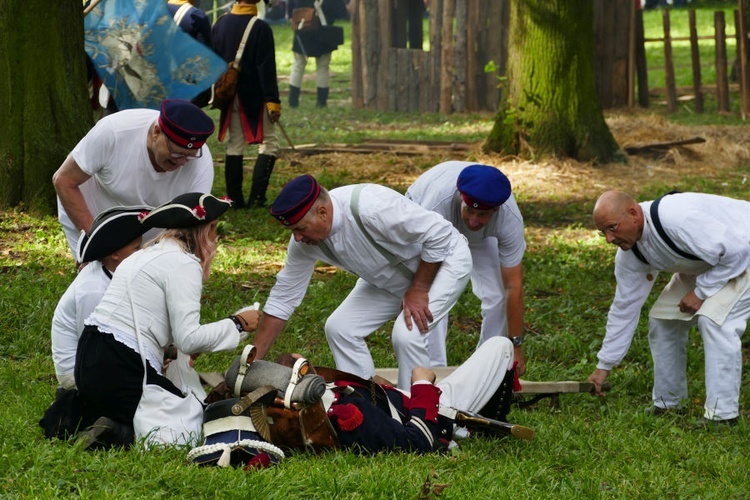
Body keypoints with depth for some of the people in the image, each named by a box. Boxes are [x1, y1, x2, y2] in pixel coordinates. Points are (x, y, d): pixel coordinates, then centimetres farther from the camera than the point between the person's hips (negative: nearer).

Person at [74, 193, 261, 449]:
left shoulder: (145, 255, 22)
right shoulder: (183, 264, -8)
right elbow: (189, 339, -13)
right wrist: (237, 324, -2)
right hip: (120, 369, -9)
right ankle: (121, 433, -19)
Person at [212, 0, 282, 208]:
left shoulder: (219, 25, 3)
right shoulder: (260, 28, -15)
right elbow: (266, 68, -17)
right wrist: (273, 100, -16)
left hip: (229, 95, 6)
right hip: (255, 96, -6)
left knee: (235, 145, 13)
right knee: (269, 143, 3)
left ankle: (234, 199, 11)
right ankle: (256, 197, -7)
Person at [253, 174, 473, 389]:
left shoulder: (370, 207, -39)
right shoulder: (305, 239, -16)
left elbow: (439, 234, -30)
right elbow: (283, 298, -6)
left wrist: (419, 290, -22)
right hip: (391, 278, 7)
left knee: (407, 335, -26)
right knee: (340, 328, -3)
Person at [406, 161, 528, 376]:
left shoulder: (510, 219, -38)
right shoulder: (438, 205, -47)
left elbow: (514, 287, -30)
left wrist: (515, 345, -26)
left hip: (480, 237, 2)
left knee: (498, 297, -13)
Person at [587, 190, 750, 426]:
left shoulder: (677, 219, -39)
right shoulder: (629, 252, -10)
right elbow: (624, 307, 0)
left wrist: (701, 292, -25)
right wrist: (604, 366, 2)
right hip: (702, 263, 9)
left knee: (715, 318, -26)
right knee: (663, 319, 4)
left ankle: (722, 414, -20)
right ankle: (666, 404, 16)